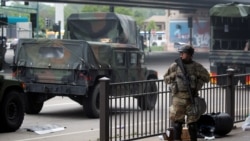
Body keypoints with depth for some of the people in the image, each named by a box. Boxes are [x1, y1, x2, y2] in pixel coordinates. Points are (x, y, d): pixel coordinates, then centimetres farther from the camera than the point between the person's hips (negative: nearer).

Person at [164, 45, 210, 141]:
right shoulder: (175, 66, 4)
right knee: (177, 121, 0)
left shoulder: (197, 66, 3)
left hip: (192, 97, 0)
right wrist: (174, 75, -4)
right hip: (178, 96, 0)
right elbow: (166, 79, 12)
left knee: (192, 121, 5)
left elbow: (206, 77, 9)